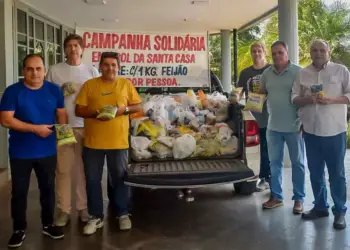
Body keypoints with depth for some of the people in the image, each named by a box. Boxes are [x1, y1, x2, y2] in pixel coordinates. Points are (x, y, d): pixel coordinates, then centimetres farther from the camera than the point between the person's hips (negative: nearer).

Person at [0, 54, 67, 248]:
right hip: (20, 153, -2)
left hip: (48, 151, 3)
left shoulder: (54, 90, 3)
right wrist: (35, 128, -19)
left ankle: (48, 224, 30)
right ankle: (19, 229, 24)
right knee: (19, 192, 8)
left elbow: (61, 113, 8)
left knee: (48, 188, 14)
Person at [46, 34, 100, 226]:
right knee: (63, 170, 3)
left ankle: (83, 207, 20)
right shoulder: (54, 71, 3)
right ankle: (64, 210, 14)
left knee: (84, 169, 8)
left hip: (86, 126, 1)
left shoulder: (92, 71, 6)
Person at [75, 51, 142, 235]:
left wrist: (124, 109, -11)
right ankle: (96, 216, 23)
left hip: (119, 141, 0)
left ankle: (123, 214, 26)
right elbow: (78, 110, 2)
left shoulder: (126, 84, 6)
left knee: (120, 178, 10)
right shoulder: (89, 85, 4)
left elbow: (138, 106, 9)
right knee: (92, 180, 8)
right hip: (93, 142, 1)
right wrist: (95, 113, -15)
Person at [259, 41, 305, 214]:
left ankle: (299, 199, 20)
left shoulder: (298, 72, -7)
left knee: (297, 163, 8)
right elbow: (261, 93, 20)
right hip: (273, 126, 5)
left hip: (294, 126, -4)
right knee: (275, 163, 13)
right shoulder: (267, 74, 7)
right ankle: (276, 196, 26)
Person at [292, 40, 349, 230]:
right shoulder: (303, 74, 10)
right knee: (315, 172, 12)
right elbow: (294, 98, 9)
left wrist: (331, 100, -18)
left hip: (334, 130, -3)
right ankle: (320, 207, 27)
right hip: (311, 130, 4)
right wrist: (307, 99, -12)